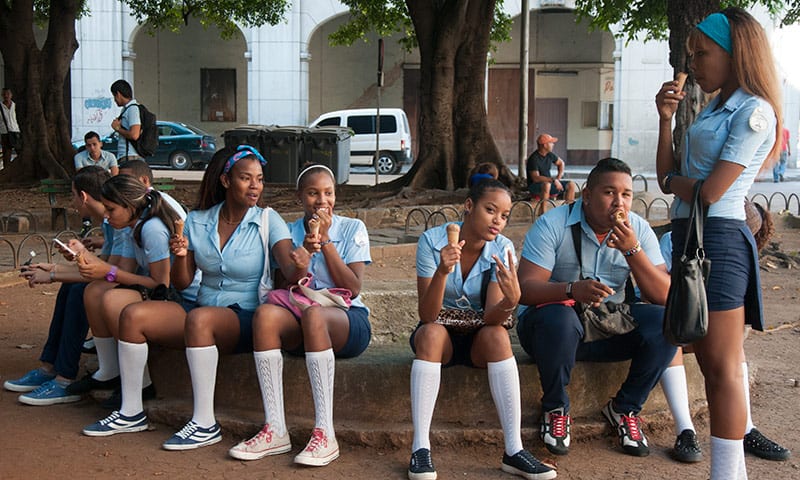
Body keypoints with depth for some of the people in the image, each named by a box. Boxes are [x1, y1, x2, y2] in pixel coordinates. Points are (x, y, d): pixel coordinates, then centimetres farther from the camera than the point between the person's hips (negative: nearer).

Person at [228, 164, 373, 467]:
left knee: (313, 314, -38)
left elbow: (353, 289, -4)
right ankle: (275, 431, -33)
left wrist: (325, 240, -7)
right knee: (266, 313, -32)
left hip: (347, 321, -2)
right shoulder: (290, 232, 14)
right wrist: (305, 250, -13)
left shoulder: (352, 228, 7)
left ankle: (325, 434, -39)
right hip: (300, 321, 3)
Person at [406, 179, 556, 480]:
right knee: (431, 333, -34)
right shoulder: (432, 241, -18)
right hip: (441, 334, -1)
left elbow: (492, 317, -21)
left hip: (479, 337, 1)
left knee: (497, 335, -31)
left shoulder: (502, 249, -12)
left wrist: (511, 300, -44)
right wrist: (442, 272, -41)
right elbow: (427, 316, -24)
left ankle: (514, 450, -30)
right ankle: (420, 447, -33)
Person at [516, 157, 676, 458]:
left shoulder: (639, 230, -2)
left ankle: (625, 408, 1)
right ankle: (555, 408, -10)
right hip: (554, 324, -4)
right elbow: (526, 288, -23)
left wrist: (632, 250, -25)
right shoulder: (553, 225, -13)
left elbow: (664, 297, -11)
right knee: (558, 318, -38)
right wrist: (572, 290, -42)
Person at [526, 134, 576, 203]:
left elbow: (561, 163, 20)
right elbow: (536, 178, -29)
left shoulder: (549, 154, 2)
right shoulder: (533, 159, -20)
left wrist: (558, 178, 4)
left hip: (549, 182, 7)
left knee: (571, 185, -8)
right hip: (535, 186, -7)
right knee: (546, 184, -40)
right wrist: (553, 180, -32)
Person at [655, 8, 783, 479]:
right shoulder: (713, 109, 16)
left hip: (718, 238, -9)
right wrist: (666, 120, 5)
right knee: (710, 363, 12)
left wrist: (674, 180, 1)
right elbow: (669, 176, 14)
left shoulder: (754, 112, -10)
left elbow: (710, 191, -18)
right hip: (689, 235, 9)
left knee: (723, 368, -6)